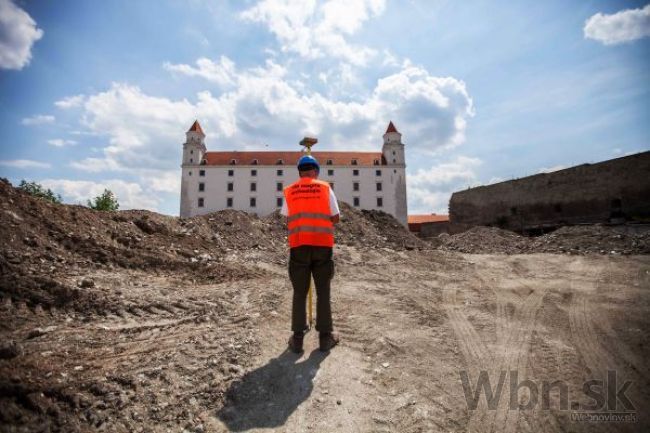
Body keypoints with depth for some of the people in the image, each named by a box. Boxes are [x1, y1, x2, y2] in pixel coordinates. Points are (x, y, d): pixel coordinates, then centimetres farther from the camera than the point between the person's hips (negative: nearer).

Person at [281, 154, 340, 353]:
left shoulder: (289, 191, 9)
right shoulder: (325, 188, 5)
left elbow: (287, 219, 10)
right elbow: (335, 218, 6)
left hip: (298, 246, 1)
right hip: (322, 245, -1)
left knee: (299, 293, 9)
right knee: (323, 292, 9)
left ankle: (297, 339, 14)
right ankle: (325, 337, 16)